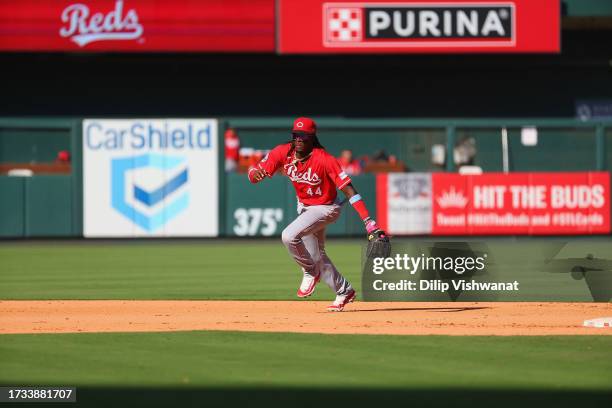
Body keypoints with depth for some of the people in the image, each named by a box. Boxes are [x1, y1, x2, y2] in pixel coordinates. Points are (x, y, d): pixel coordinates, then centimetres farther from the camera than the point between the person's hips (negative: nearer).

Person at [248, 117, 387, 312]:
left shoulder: (325, 160, -30)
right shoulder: (283, 152, -15)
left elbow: (348, 189, -33)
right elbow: (255, 172, -16)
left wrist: (368, 222, -40)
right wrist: (255, 173, -43)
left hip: (325, 208, -7)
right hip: (304, 207, 7)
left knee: (289, 236, -26)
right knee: (316, 255, 17)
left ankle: (310, 272, 0)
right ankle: (344, 291, 36)